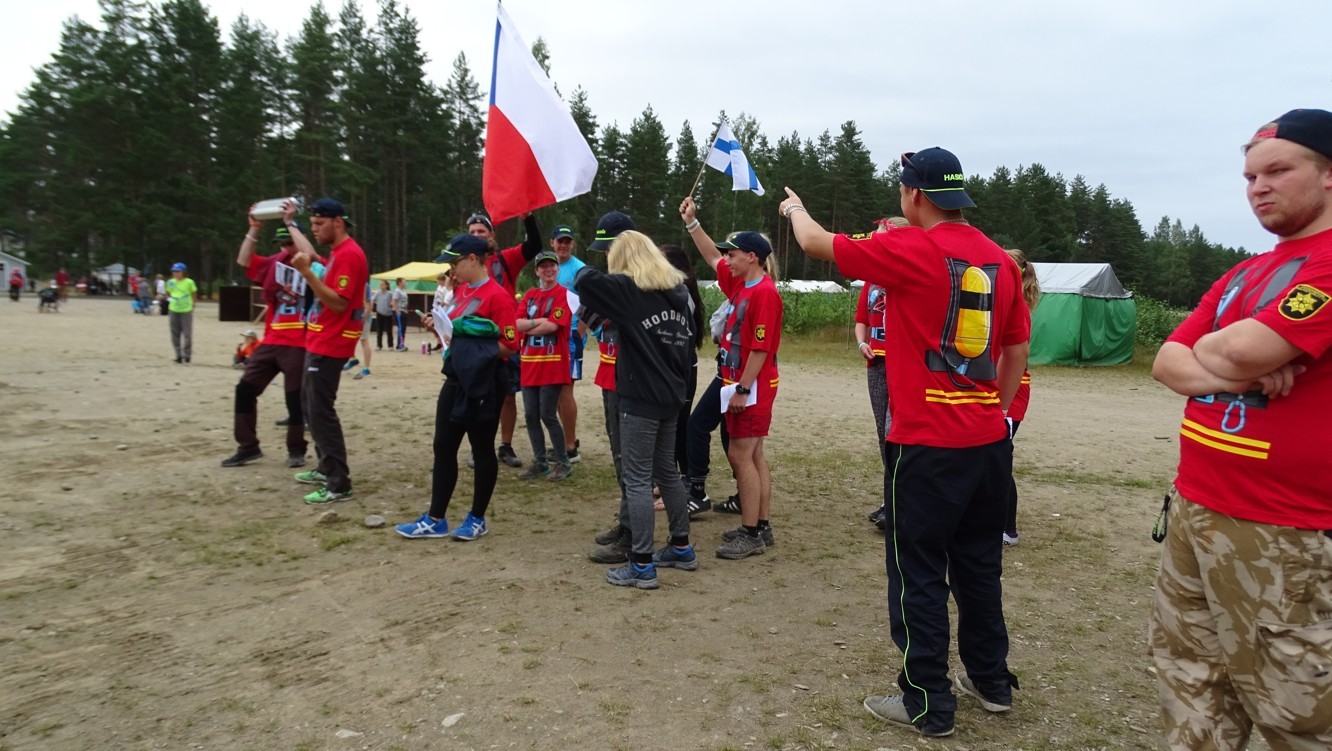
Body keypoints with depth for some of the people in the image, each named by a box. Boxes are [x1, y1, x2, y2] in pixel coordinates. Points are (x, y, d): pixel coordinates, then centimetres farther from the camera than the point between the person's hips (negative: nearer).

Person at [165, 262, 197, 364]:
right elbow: (168, 294, 17)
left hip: (186, 310, -3)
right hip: (173, 310, 3)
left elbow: (193, 294, 5)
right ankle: (178, 355, 14)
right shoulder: (170, 282, 7)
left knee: (187, 333, -2)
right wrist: (169, 298, -3)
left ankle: (186, 354, 9)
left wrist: (192, 305, -3)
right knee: (175, 334, 5)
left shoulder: (189, 282, -3)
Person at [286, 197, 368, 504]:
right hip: (320, 341, 11)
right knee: (310, 404, 18)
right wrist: (291, 223, 38)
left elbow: (339, 303, -24)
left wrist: (307, 273, -28)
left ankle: (339, 484, -6)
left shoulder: (349, 254, -17)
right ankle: (327, 468, 27)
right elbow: (311, 253, 34)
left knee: (320, 411, -10)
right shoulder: (337, 251, 13)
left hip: (329, 345, -11)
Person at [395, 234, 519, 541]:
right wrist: (438, 326, 4)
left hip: (483, 384, -9)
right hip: (455, 379, 9)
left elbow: (509, 346, -18)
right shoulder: (460, 290, 12)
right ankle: (435, 520, 19)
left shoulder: (497, 296, -16)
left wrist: (470, 343, -20)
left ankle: (477, 519, 19)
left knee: (482, 449, 5)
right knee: (443, 447, 10)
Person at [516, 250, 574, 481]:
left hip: (553, 365, -6)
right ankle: (540, 462, 18)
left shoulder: (563, 294, -4)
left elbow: (553, 326, -16)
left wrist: (527, 327, -3)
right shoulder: (529, 295, 13)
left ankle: (563, 463, 8)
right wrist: (539, 322, -13)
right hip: (529, 364, 6)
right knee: (531, 415, 7)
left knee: (548, 415, -5)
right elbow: (516, 323, 2)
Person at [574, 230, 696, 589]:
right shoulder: (677, 291, 10)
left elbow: (584, 280, -17)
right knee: (667, 471, 19)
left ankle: (642, 566, 2)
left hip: (641, 398, -8)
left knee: (637, 479, -2)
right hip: (671, 396, 8)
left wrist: (587, 269, 3)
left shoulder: (630, 290, -11)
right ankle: (682, 548, 28)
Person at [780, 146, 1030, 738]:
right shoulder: (1001, 260, 7)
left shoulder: (910, 249, -12)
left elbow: (817, 244, -2)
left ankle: (927, 704, 15)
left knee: (918, 575, 5)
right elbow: (1017, 350, 13)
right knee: (979, 565, 20)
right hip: (989, 442, 7)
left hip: (927, 446, -7)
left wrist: (796, 210, 19)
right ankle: (991, 680, 34)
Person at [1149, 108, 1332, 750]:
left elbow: (1243, 350, -25)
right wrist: (1234, 371, -11)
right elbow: (1167, 363, 9)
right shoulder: (1240, 275, 15)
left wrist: (1212, 348, -1)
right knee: (1189, 683, 16)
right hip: (1192, 508, 8)